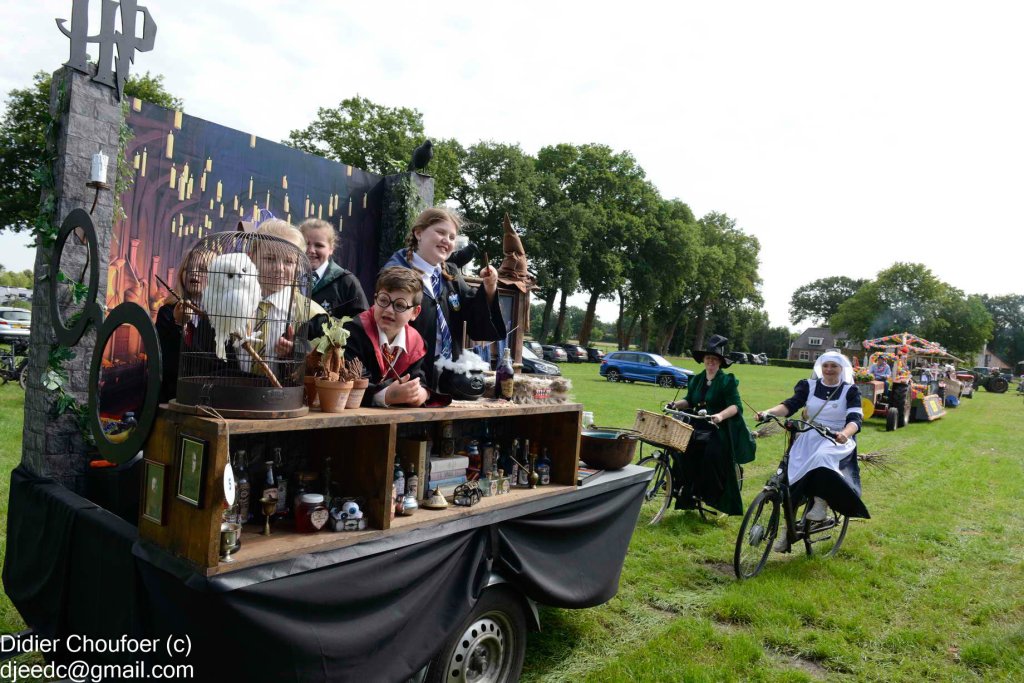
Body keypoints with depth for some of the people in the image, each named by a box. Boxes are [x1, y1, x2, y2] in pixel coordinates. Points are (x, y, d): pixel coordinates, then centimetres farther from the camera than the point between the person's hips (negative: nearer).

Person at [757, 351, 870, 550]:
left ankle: (820, 503, -24)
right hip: (809, 438, 3)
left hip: (837, 442, -3)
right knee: (792, 481, -10)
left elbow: (855, 419, -14)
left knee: (822, 458, -38)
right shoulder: (809, 386, 6)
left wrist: (844, 434, -38)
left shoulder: (850, 391, 1)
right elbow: (790, 405, -9)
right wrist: (768, 412, -30)